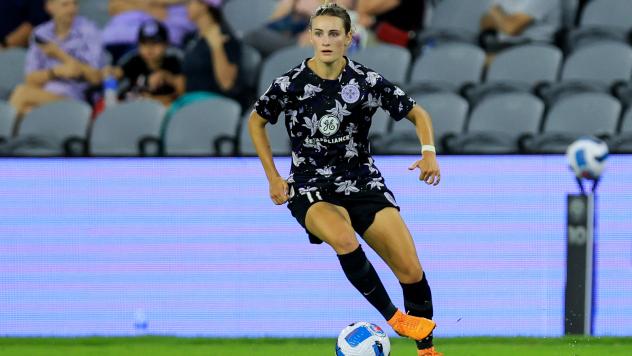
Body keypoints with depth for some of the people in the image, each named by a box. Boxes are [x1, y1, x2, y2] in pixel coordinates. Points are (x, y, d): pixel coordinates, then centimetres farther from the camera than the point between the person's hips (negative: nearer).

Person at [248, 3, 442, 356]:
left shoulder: (367, 81, -6)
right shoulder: (290, 84, -8)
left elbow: (417, 113, 6)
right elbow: (256, 122, 10)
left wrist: (429, 151, -13)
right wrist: (273, 178, 4)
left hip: (363, 181, 2)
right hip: (311, 189, -2)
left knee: (412, 271, -8)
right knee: (343, 238, -37)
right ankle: (395, 318, -25)